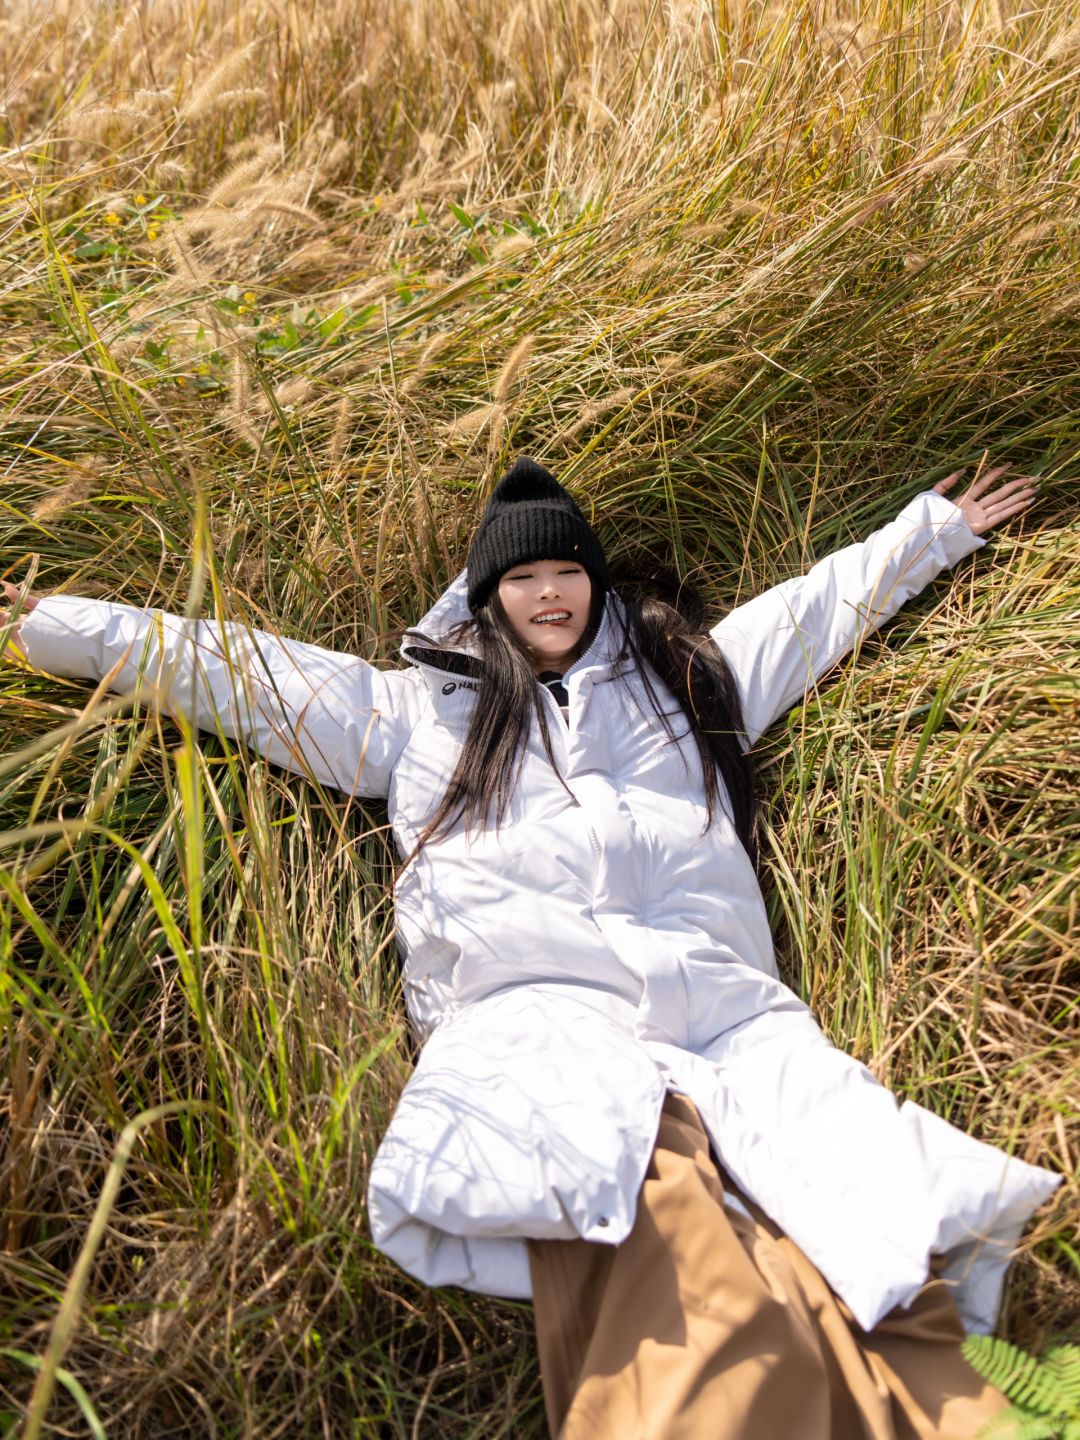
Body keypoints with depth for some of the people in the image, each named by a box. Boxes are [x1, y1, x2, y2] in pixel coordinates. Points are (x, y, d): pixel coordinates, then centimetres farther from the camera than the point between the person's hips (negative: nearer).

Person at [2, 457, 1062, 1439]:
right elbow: (233, 669, 27)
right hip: (530, 1008, -2)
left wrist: (937, 526, 47)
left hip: (720, 1003, 3)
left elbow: (820, 604, 41)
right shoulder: (417, 705, 26)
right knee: (685, 1305, -32)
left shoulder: (683, 673, 31)